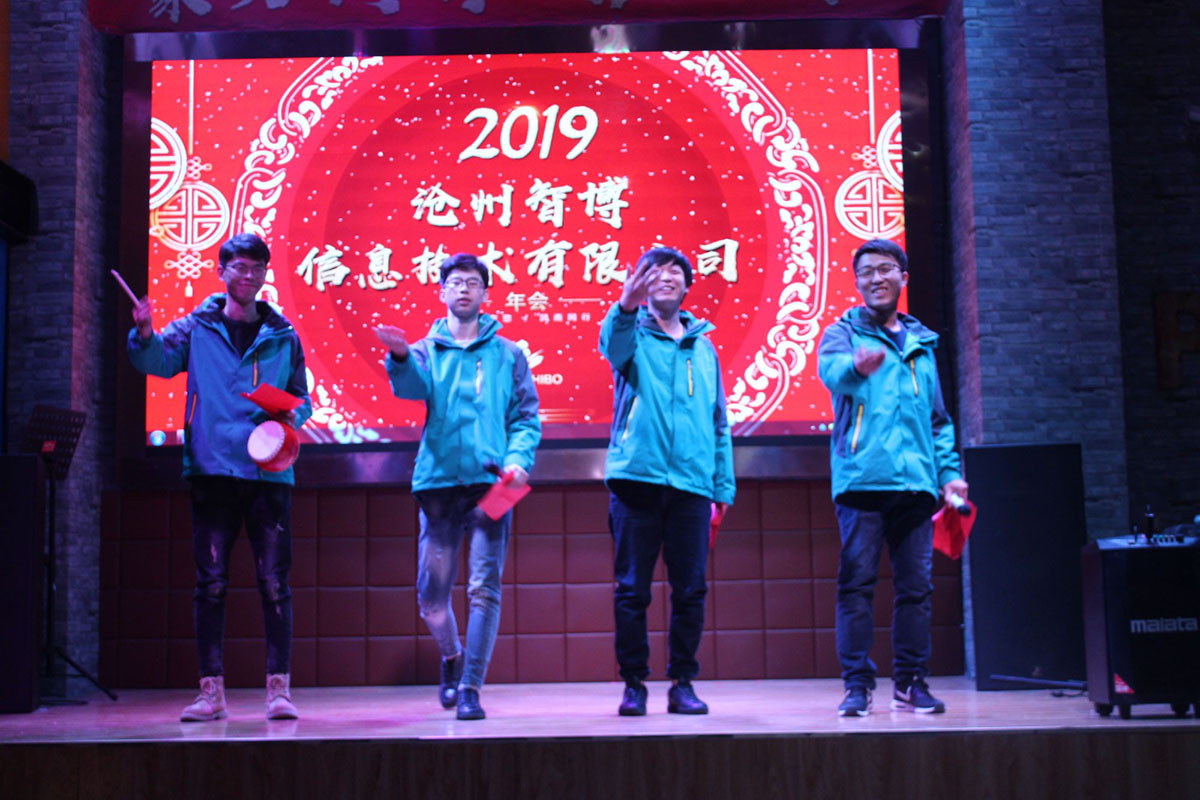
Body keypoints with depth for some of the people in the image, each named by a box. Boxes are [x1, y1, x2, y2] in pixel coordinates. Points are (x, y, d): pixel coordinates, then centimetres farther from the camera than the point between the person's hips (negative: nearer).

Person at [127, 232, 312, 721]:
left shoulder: (282, 336, 12)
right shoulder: (198, 327, 8)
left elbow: (302, 398, 17)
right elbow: (158, 360, -8)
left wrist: (293, 416, -4)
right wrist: (144, 335, -28)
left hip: (268, 471, 1)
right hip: (212, 470, -1)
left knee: (274, 581, -1)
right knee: (211, 583, 2)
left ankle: (279, 687, 5)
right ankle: (211, 690, 9)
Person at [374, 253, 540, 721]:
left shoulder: (507, 354, 12)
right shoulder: (427, 350, 11)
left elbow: (527, 417, 8)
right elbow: (411, 385, -12)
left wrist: (518, 459, -10)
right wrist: (400, 356, -34)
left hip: (490, 484, -1)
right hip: (438, 481, 1)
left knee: (484, 589, -8)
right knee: (431, 594, 4)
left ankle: (470, 688, -2)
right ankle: (452, 657, 32)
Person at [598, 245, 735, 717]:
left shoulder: (703, 346, 18)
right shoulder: (633, 334, 8)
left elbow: (719, 424, 18)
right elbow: (612, 345, -20)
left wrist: (723, 487, 12)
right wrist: (626, 305, -40)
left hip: (691, 484, 3)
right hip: (637, 479, -3)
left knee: (690, 590, 3)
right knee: (631, 589, 0)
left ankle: (682, 683, 13)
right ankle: (633, 684, 9)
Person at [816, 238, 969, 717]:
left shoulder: (922, 342, 22)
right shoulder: (844, 332, 8)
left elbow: (939, 418, 26)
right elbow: (829, 367, -17)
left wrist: (949, 472, 14)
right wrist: (855, 365, -41)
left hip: (914, 480, 4)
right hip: (861, 477, -4)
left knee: (916, 584, 4)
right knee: (856, 582, -6)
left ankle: (911, 682, 14)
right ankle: (857, 682, 0)